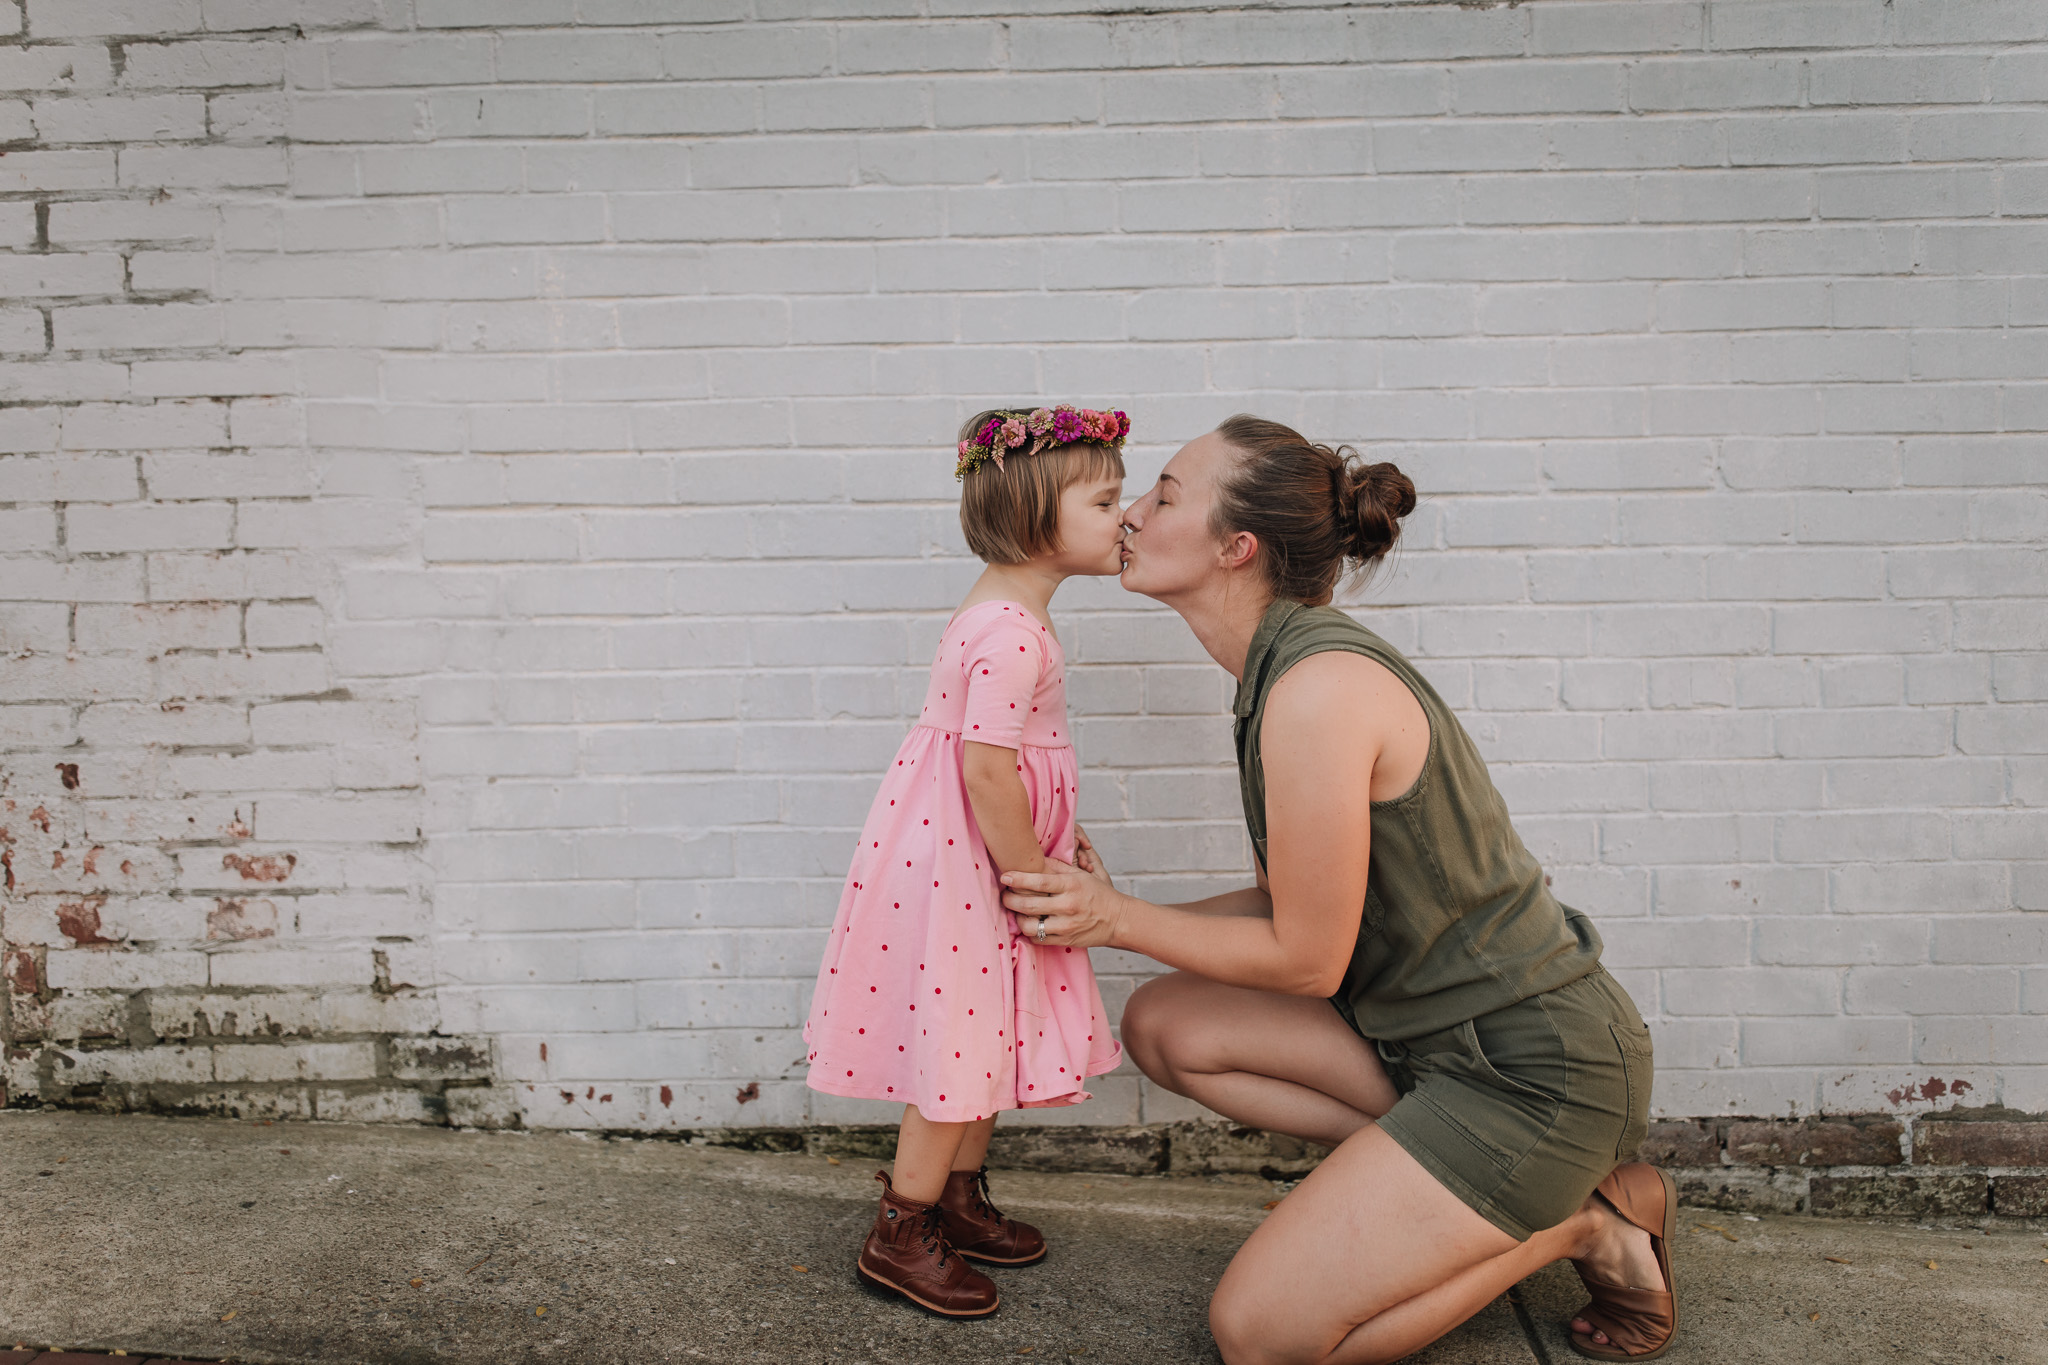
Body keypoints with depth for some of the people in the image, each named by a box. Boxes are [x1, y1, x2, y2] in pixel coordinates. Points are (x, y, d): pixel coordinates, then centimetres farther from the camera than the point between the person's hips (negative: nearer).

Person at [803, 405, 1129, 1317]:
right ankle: (899, 1236, 17)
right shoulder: (1012, 635, -25)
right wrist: (1033, 879, -18)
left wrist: (1045, 853, 16)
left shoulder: (1003, 612, 9)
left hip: (976, 856, 10)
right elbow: (986, 769, -28)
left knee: (987, 1030, 19)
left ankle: (957, 1198, 36)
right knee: (956, 1041, 1)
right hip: (955, 860, -10)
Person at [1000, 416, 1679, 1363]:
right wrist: (1106, 914, 3)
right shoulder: (1281, 665, 5)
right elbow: (1285, 902, 10)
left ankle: (1583, 1222, 7)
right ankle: (1446, 1175, 7)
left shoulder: (1318, 689, -25)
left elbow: (1306, 958, -17)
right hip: (1426, 1028, 9)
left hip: (1535, 1068, -9)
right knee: (1163, 1025, 2)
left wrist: (1119, 919, -8)